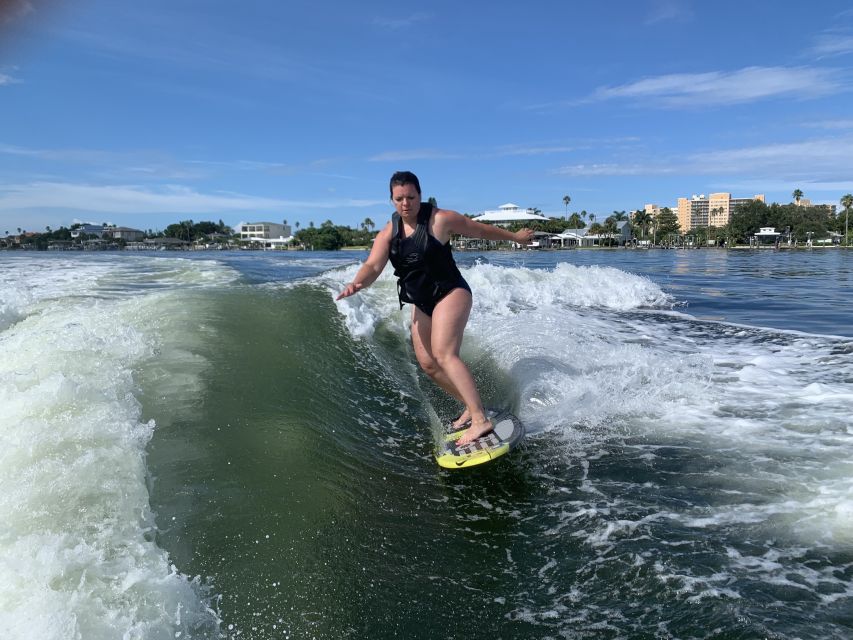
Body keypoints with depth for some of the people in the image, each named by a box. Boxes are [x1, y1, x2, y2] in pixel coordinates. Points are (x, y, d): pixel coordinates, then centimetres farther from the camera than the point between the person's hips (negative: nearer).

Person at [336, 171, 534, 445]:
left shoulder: (441, 219, -12)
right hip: (421, 303, 7)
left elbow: (481, 230, 2)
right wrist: (357, 283, -38)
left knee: (444, 354, -24)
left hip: (451, 293, -7)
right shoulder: (388, 233, -1)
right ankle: (470, 406, 24)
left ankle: (481, 420, -27)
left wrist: (515, 237, 15)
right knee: (427, 363, 7)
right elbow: (373, 265, -15)